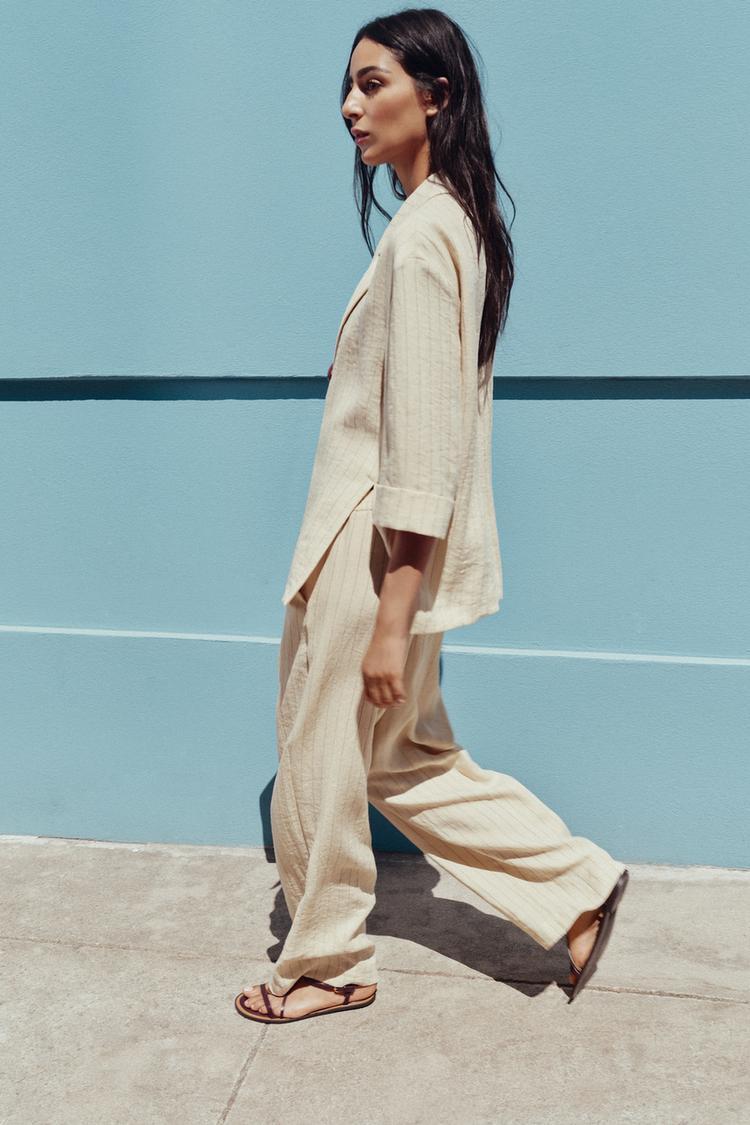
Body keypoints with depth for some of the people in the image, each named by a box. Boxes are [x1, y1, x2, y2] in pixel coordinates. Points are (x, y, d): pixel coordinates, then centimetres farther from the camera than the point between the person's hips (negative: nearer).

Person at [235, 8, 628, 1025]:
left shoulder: (421, 233, -17)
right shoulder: (460, 222, 13)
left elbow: (421, 438, -22)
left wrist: (393, 617, -22)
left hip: (378, 552, -10)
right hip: (389, 549, 10)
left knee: (322, 762, 8)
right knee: (403, 759, 20)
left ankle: (328, 963, 28)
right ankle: (576, 883, 25)